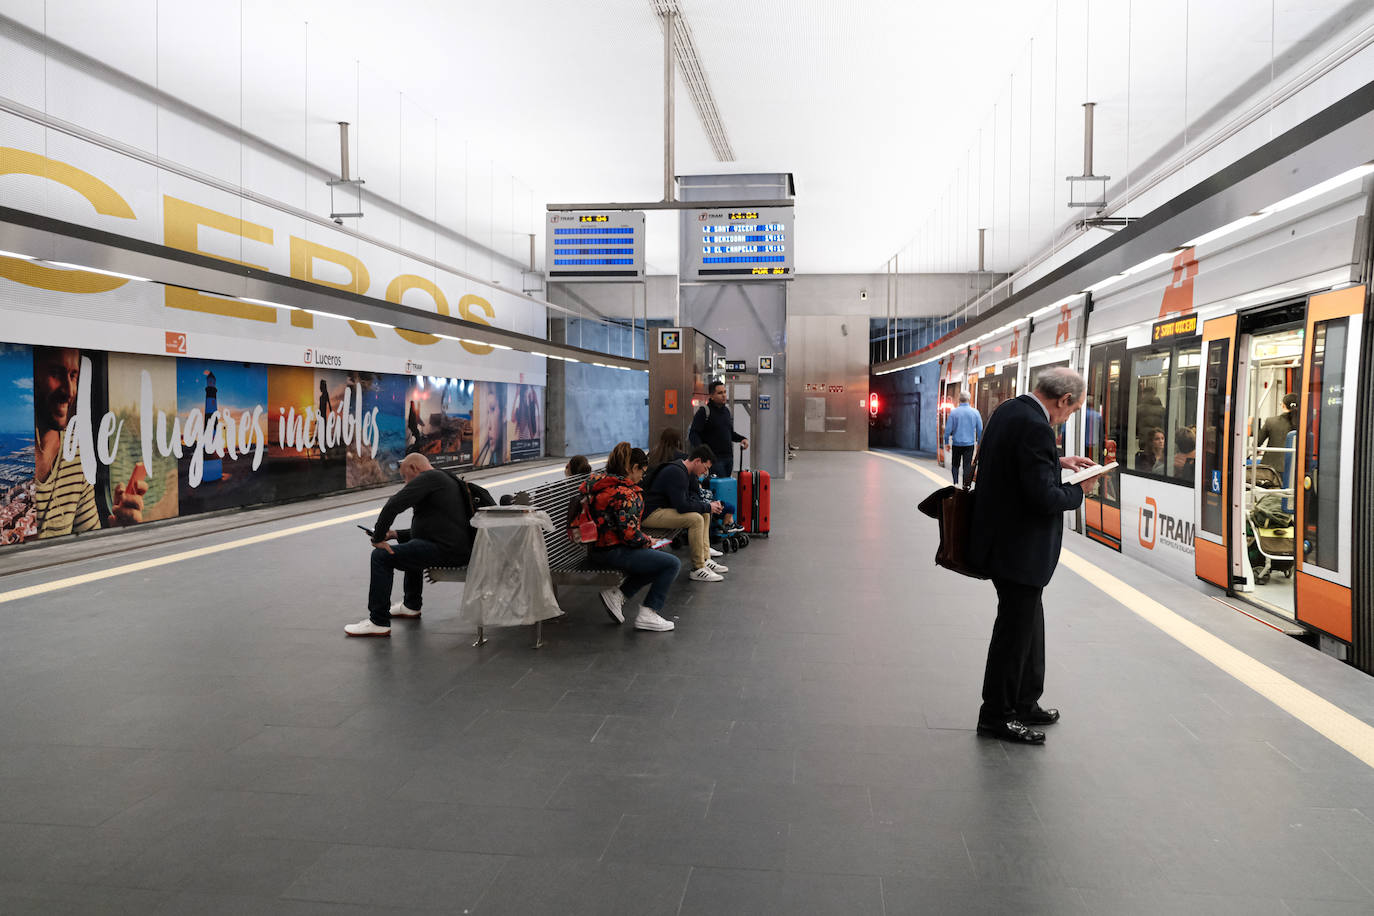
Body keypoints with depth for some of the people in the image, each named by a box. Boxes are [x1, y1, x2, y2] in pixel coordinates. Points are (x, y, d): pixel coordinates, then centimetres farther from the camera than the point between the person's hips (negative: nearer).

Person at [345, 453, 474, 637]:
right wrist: (395, 534, 22)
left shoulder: (427, 478, -7)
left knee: (382, 556, -9)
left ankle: (379, 623, -6)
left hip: (445, 549, -11)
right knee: (412, 548, 36)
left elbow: (393, 506, -18)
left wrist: (378, 538, -9)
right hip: (460, 549, 11)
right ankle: (411, 605, 44)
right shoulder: (442, 479, 25)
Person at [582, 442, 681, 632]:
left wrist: (643, 538, 16)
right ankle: (647, 615, -2)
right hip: (613, 553, -10)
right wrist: (648, 542, -1)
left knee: (657, 559, 23)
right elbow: (629, 532, -21)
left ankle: (617, 594, 14)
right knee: (673, 564, -7)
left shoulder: (600, 481, 11)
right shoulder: (623, 493, -19)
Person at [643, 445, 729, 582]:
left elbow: (695, 496, 20)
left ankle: (705, 560, 8)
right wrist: (708, 507, -16)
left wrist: (711, 503, 0)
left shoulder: (688, 472, 9)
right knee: (696, 519, -24)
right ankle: (698, 569, -17)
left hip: (666, 507, 11)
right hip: (651, 513, -11)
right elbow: (682, 506, -28)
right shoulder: (676, 473, -23)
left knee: (704, 514, 9)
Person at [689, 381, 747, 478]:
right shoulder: (704, 411, -6)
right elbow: (693, 434, -11)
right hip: (714, 458, -7)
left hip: (729, 458, 7)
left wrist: (742, 439, 9)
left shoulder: (727, 411, 17)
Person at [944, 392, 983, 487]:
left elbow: (948, 429, -5)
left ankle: (955, 483, 4)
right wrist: (979, 443, 14)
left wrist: (947, 442, 5)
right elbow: (980, 430, 4)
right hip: (969, 444, 1)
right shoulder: (975, 412, -2)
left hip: (956, 444, -1)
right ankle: (966, 486, 6)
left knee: (955, 465, 13)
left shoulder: (953, 412, -7)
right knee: (968, 465, 6)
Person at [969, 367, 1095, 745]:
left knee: (1029, 622, 20)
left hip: (1005, 540, 10)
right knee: (1016, 627, 3)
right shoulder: (1035, 427, -24)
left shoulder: (1009, 410, 6)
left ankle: (1025, 704, 32)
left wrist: (1058, 461, 16)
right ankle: (996, 714, 17)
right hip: (1019, 549, -10)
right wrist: (1079, 490, -8)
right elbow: (1044, 498, -26)